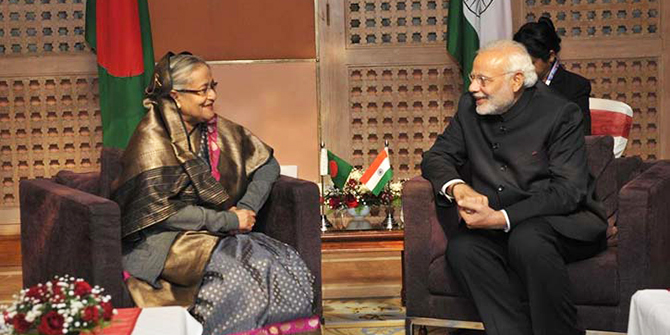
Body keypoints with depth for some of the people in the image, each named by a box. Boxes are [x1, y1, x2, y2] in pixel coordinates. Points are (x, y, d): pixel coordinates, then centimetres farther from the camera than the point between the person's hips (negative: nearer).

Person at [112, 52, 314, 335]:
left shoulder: (215, 129, 9)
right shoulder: (152, 140, -11)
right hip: (162, 241, -6)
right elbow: (161, 211, -18)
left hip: (215, 234, 7)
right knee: (239, 269, -33)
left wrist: (246, 209, -2)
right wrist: (230, 220, -14)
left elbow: (268, 165, 16)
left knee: (289, 264, -19)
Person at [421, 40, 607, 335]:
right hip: (494, 226, 4)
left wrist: (501, 218, -26)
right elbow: (437, 156, 9)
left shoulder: (560, 114, -9)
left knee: (526, 240, -36)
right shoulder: (470, 107, 8)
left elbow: (567, 192, -16)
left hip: (562, 220, -4)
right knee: (462, 247, -27)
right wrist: (459, 189, -15)